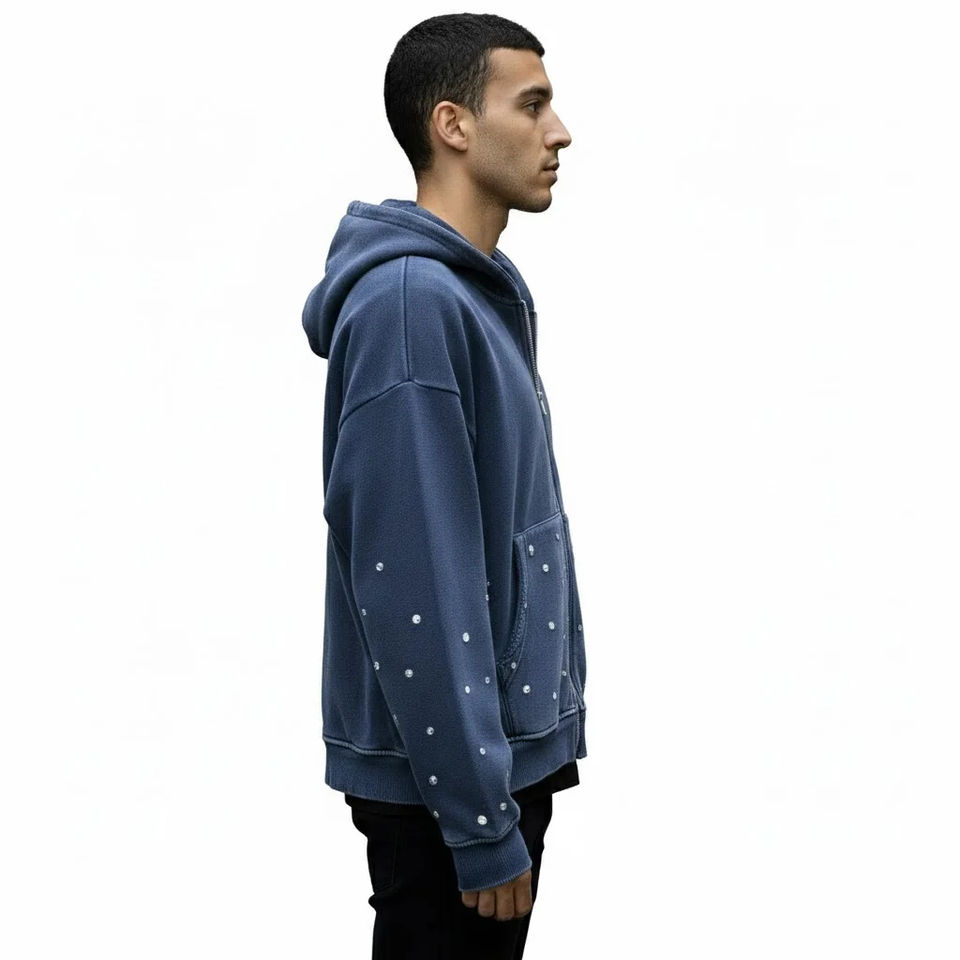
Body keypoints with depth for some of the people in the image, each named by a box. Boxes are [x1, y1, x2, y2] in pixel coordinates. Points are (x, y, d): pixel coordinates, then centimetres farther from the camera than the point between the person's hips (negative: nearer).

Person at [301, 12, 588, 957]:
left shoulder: (488, 291, 9)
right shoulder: (409, 299, -20)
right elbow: (411, 584, -24)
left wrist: (538, 739, 15)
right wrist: (479, 819, -21)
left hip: (511, 742, 9)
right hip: (443, 771, -9)